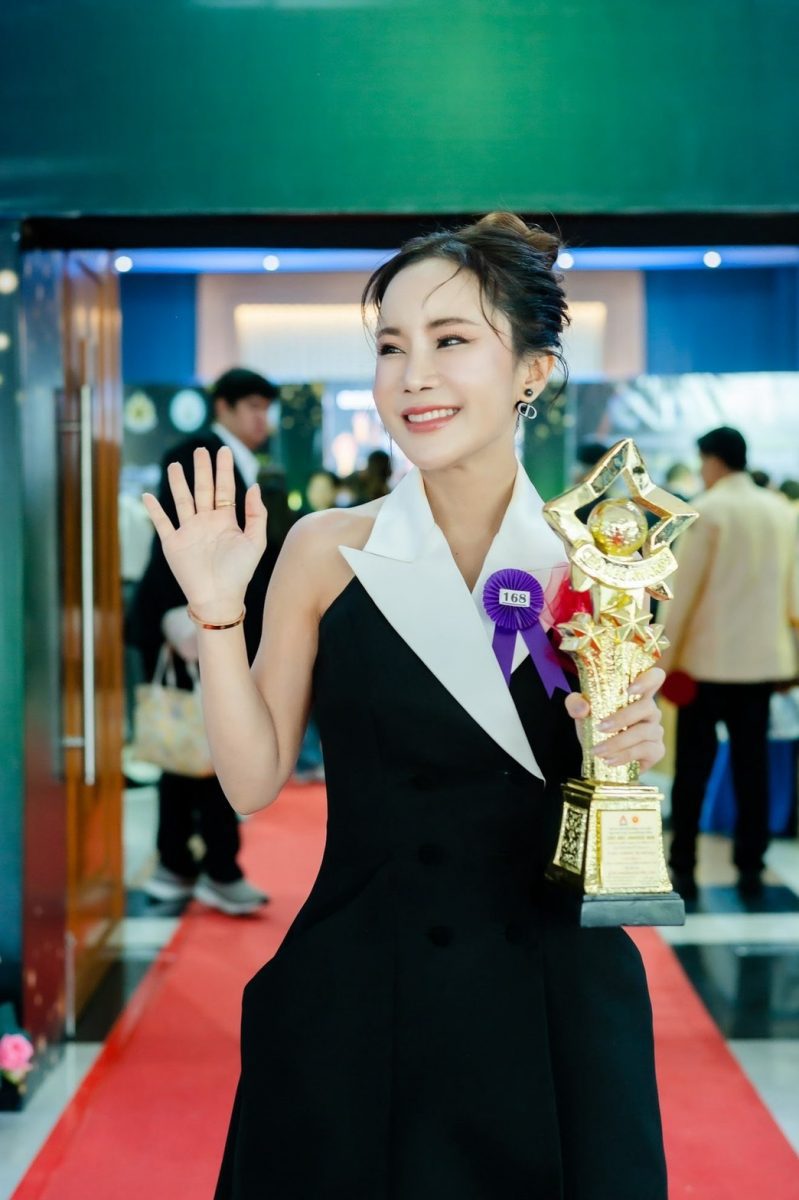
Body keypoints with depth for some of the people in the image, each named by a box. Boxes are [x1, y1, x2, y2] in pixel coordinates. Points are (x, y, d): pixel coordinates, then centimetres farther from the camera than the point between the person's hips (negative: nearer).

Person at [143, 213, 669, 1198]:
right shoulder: (328, 551, -4)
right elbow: (254, 780, -4)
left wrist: (638, 748, -12)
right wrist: (217, 612, -12)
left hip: (554, 998, 1)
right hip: (359, 997, 0)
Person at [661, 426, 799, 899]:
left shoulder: (706, 510, -8)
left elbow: (684, 590, -10)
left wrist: (666, 657, -4)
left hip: (709, 658, -4)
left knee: (694, 767, 2)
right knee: (752, 764, 8)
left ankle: (683, 870, 4)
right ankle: (751, 868, 9)